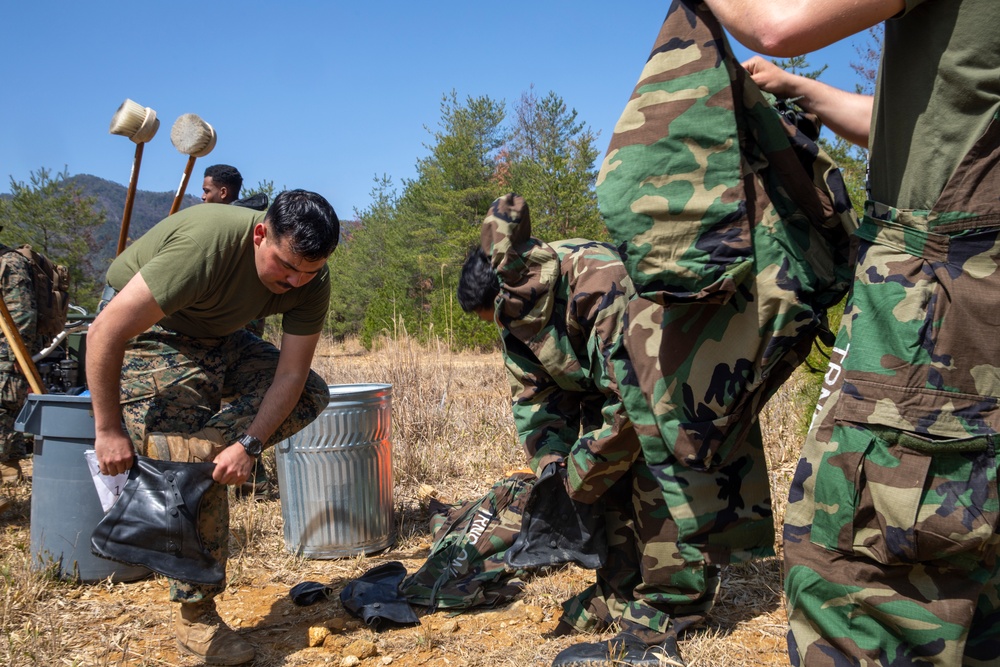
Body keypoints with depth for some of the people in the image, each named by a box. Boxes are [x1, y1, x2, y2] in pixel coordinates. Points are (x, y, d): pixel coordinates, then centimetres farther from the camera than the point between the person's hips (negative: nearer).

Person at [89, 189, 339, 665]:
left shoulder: (310, 281, -20)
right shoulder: (205, 245, -38)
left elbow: (291, 374, -17)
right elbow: (105, 332, -34)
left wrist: (249, 444, -30)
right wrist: (108, 430, -30)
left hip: (217, 338, 7)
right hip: (147, 332, -6)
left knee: (310, 395, -7)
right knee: (190, 467, -17)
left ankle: (171, 454, -14)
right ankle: (195, 618, -3)